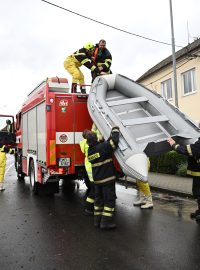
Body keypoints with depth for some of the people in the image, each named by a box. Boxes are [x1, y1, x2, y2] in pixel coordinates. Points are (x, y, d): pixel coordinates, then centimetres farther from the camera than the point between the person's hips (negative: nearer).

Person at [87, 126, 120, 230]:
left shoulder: (90, 151, 6)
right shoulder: (103, 147, -16)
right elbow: (114, 141, -23)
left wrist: (108, 138, 11)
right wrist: (115, 130, -7)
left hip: (97, 179, 7)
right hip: (107, 178, -7)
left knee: (99, 199, 16)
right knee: (109, 200, 2)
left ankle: (97, 220, 22)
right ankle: (106, 222, 4)